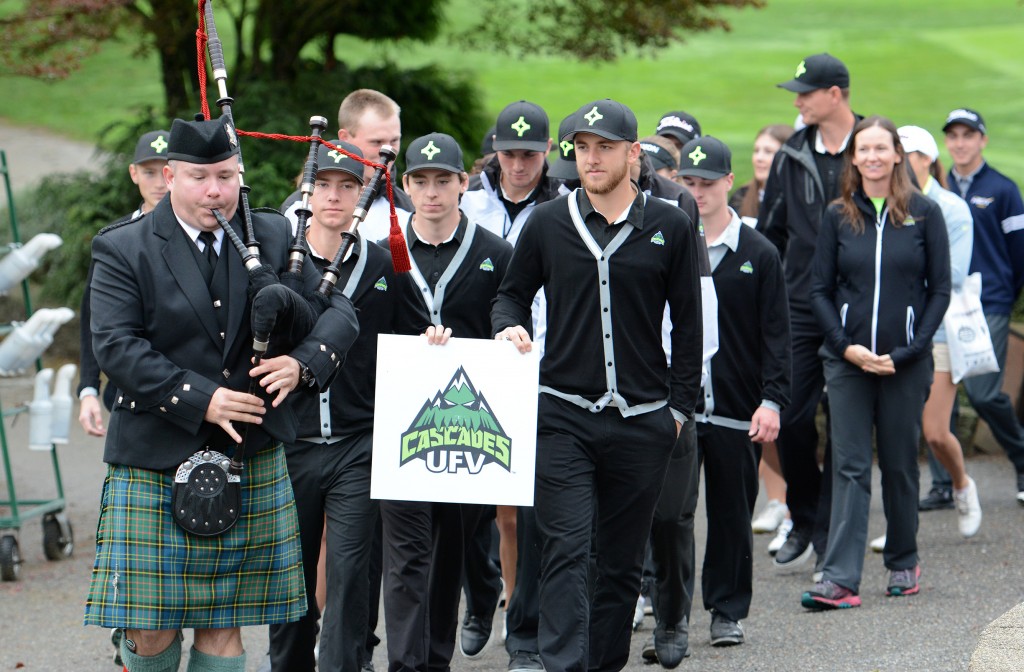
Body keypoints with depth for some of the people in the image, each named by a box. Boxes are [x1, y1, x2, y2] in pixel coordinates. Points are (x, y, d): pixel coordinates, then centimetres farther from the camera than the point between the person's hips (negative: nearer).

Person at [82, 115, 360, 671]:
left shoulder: (272, 237, 8)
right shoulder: (123, 250, -2)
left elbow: (338, 312, 7)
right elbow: (116, 347, -12)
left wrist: (301, 361, -14)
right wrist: (200, 399, -20)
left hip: (252, 461, 3)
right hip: (154, 464, -2)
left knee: (223, 626, 5)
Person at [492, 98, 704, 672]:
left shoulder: (670, 227, 4)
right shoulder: (548, 223, 5)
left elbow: (688, 325, 8)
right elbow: (513, 294, 17)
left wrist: (680, 406, 4)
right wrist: (511, 326, -6)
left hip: (643, 422, 1)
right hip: (563, 415, -1)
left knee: (623, 560, 8)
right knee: (566, 552, -10)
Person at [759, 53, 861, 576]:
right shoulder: (792, 157, 8)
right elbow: (769, 233, 16)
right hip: (801, 310, 3)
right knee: (791, 419, 0)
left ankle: (830, 538, 7)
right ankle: (804, 522, 18)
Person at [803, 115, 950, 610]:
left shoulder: (924, 214, 1)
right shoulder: (838, 217, 4)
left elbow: (940, 290, 1)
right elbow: (820, 291, 6)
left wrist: (908, 351, -8)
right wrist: (846, 346, -7)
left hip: (906, 360, -1)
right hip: (847, 360, 1)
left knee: (899, 465, 7)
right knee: (849, 466, -4)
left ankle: (903, 564, 24)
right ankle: (840, 579, -9)